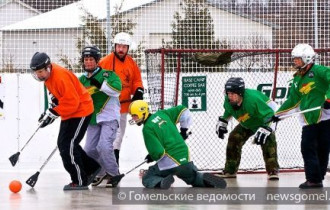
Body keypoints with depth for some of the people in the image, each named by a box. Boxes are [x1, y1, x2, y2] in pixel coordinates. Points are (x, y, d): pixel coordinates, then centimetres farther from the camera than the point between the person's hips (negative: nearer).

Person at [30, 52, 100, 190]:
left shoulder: (61, 77, -29)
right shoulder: (48, 75, 2)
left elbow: (72, 102, -29)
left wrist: (53, 113, -28)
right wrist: (55, 101, 4)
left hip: (80, 110, -10)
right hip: (68, 113, 10)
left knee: (68, 146, -13)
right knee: (63, 144, 14)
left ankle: (80, 181, -5)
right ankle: (92, 168, 26)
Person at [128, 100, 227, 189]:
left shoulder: (147, 129, -12)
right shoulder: (161, 114, 9)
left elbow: (158, 153, -18)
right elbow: (183, 110, 16)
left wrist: (152, 158, 4)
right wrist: (184, 129, 19)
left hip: (170, 163, -7)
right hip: (185, 158, 7)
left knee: (147, 179, 8)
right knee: (195, 179, 29)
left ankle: (161, 183, -24)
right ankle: (204, 179, -5)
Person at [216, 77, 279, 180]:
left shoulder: (253, 99, -42)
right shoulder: (228, 101, -20)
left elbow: (270, 114, -38)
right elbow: (228, 111, 7)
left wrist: (264, 129, -45)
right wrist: (222, 122, 6)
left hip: (263, 121, -6)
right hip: (246, 124, 6)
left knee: (268, 141, -27)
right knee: (233, 140, -4)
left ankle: (273, 171, -23)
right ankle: (230, 171, 9)